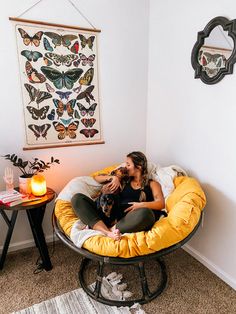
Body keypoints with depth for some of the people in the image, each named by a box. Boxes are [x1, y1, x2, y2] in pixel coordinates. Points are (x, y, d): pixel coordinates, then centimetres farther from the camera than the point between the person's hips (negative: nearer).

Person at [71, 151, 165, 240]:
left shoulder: (152, 184, 18)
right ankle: (107, 232, -32)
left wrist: (142, 205, -15)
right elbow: (97, 178, 26)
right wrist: (113, 177, 8)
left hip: (130, 223, -3)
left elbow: (161, 204, 1)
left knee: (145, 213, -39)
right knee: (77, 198, -13)